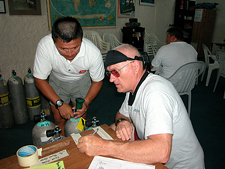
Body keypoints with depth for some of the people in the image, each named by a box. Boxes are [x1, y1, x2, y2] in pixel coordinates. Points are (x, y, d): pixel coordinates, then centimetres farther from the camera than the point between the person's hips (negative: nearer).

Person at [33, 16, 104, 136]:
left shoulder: (94, 53, -34)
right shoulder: (44, 46, -35)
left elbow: (97, 81, -15)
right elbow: (40, 80, -21)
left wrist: (86, 102, -28)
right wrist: (59, 103, -28)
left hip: (82, 79, 0)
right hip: (58, 80, 1)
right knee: (59, 119, 1)